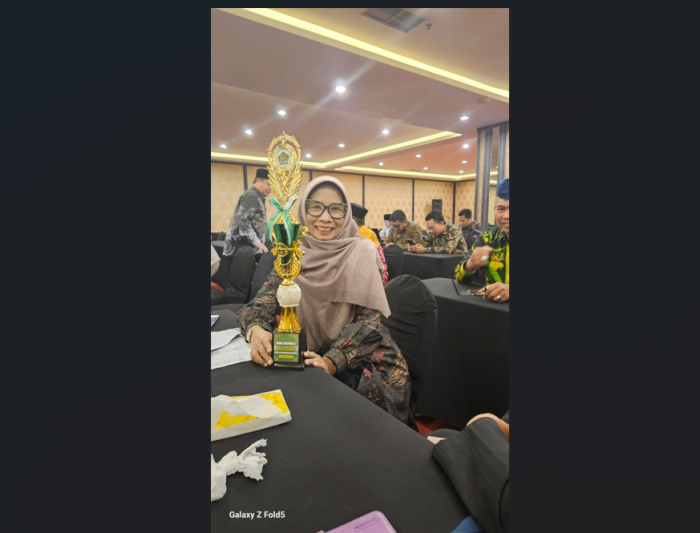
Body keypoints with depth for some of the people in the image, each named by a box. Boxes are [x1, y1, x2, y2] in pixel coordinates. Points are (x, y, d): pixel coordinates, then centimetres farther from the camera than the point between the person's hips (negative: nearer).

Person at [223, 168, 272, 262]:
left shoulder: (256, 197, 21)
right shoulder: (251, 196, -10)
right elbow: (242, 219, -22)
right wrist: (257, 242, -25)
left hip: (248, 245, 10)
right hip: (242, 245, -10)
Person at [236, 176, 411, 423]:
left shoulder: (361, 252, -10)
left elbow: (368, 319, -14)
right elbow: (261, 303, -7)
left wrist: (332, 361, -29)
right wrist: (256, 331, -30)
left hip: (362, 357, -2)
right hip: (310, 354, 3)